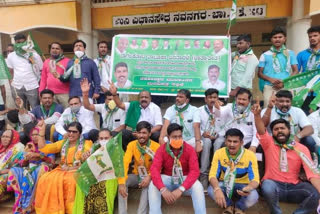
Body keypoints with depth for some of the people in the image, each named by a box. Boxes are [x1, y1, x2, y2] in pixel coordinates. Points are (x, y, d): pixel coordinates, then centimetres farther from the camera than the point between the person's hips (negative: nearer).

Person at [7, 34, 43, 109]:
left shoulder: (34, 55, -3)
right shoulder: (11, 56, 5)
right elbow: (11, 70, 17)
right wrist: (16, 79, 10)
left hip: (32, 87, -3)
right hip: (17, 87, 3)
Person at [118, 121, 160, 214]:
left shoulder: (156, 146, -16)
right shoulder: (132, 144, -9)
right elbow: (125, 163, -21)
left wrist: (149, 177, -38)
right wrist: (121, 183, -35)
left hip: (149, 177, -3)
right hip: (136, 175, 3)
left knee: (148, 185, -34)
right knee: (122, 182, -23)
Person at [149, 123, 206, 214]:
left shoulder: (189, 149, -13)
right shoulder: (162, 149, -12)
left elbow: (195, 171, -22)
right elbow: (154, 169, -22)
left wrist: (181, 189, -35)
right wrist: (163, 189, -38)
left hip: (184, 179, 0)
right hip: (167, 179, 1)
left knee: (198, 187, -31)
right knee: (153, 185, -28)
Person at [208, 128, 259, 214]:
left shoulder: (250, 155, -17)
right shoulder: (219, 153, -15)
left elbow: (255, 179, -20)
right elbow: (213, 175, -19)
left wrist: (249, 188, -46)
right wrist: (217, 189, -41)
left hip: (242, 185, -1)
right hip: (225, 184, 1)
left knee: (253, 196, -32)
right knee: (211, 190, -29)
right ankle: (228, 206, 4)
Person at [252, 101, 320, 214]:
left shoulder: (302, 149, 3)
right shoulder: (269, 143, 2)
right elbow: (261, 131, -19)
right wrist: (257, 115, -38)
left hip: (294, 187, 2)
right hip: (273, 185, -1)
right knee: (267, 185, -35)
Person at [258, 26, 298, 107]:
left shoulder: (290, 53, 14)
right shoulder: (265, 55, 11)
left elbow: (295, 71, 10)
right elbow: (259, 73, 9)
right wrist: (270, 79, -10)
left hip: (286, 87, 1)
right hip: (269, 87, -1)